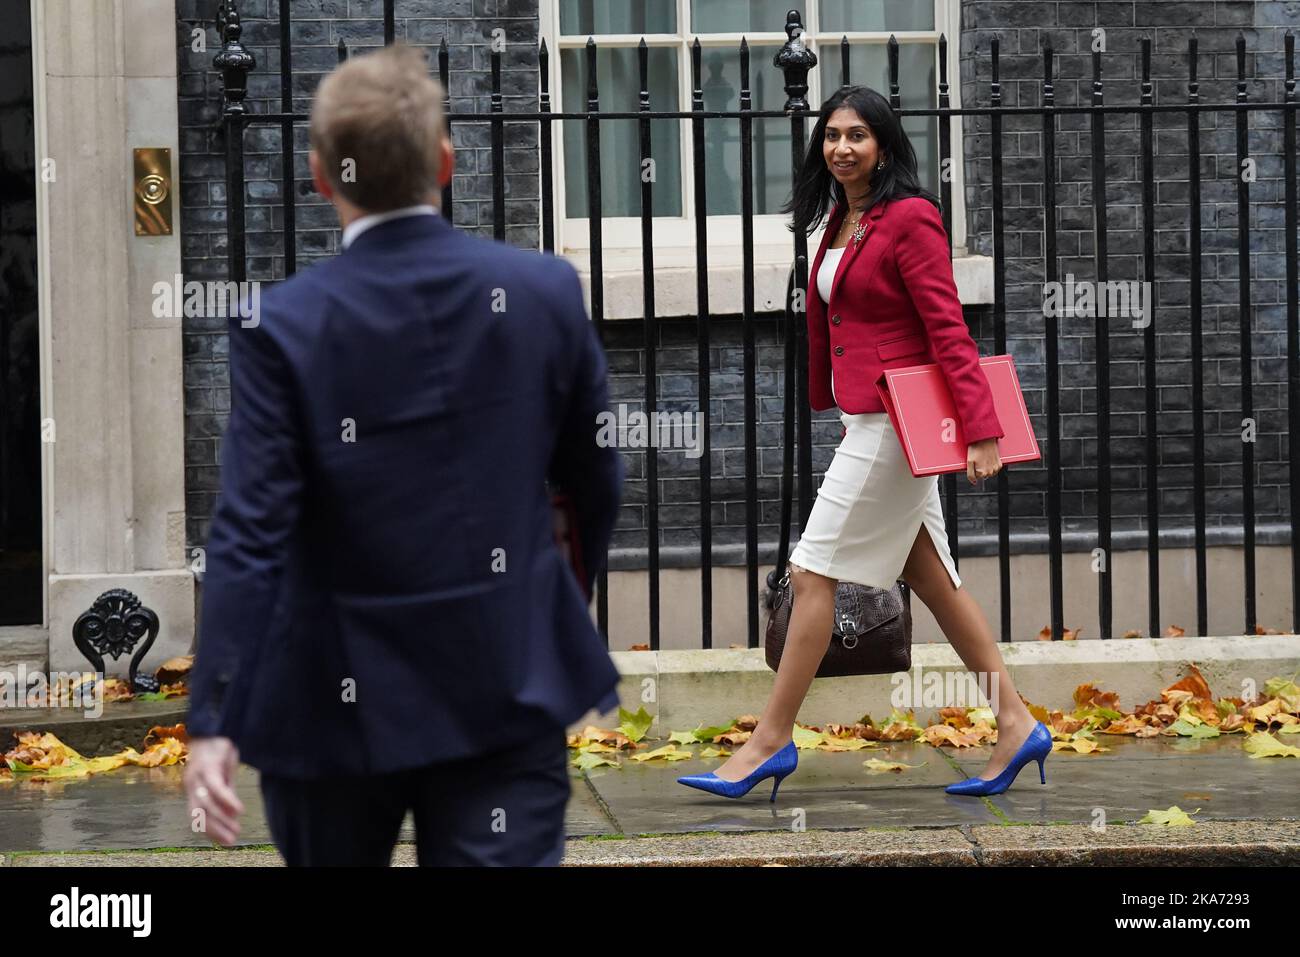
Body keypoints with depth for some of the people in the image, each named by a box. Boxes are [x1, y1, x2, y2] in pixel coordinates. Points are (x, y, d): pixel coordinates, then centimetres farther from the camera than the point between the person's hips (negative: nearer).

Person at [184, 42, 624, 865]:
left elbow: (250, 536, -17)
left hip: (340, 699, -1)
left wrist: (214, 723, -16)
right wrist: (571, 592, 26)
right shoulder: (547, 290, -6)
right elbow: (598, 482, 5)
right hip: (511, 685, 1)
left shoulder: (283, 326, -13)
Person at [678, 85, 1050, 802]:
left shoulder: (908, 218, -13)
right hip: (866, 420, 9)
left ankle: (771, 741, -1)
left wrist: (980, 432, -22)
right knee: (930, 578, 10)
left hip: (896, 421, -9)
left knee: (813, 571, -7)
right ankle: (1016, 725, 14)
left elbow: (948, 330, -18)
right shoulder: (839, 224, 13)